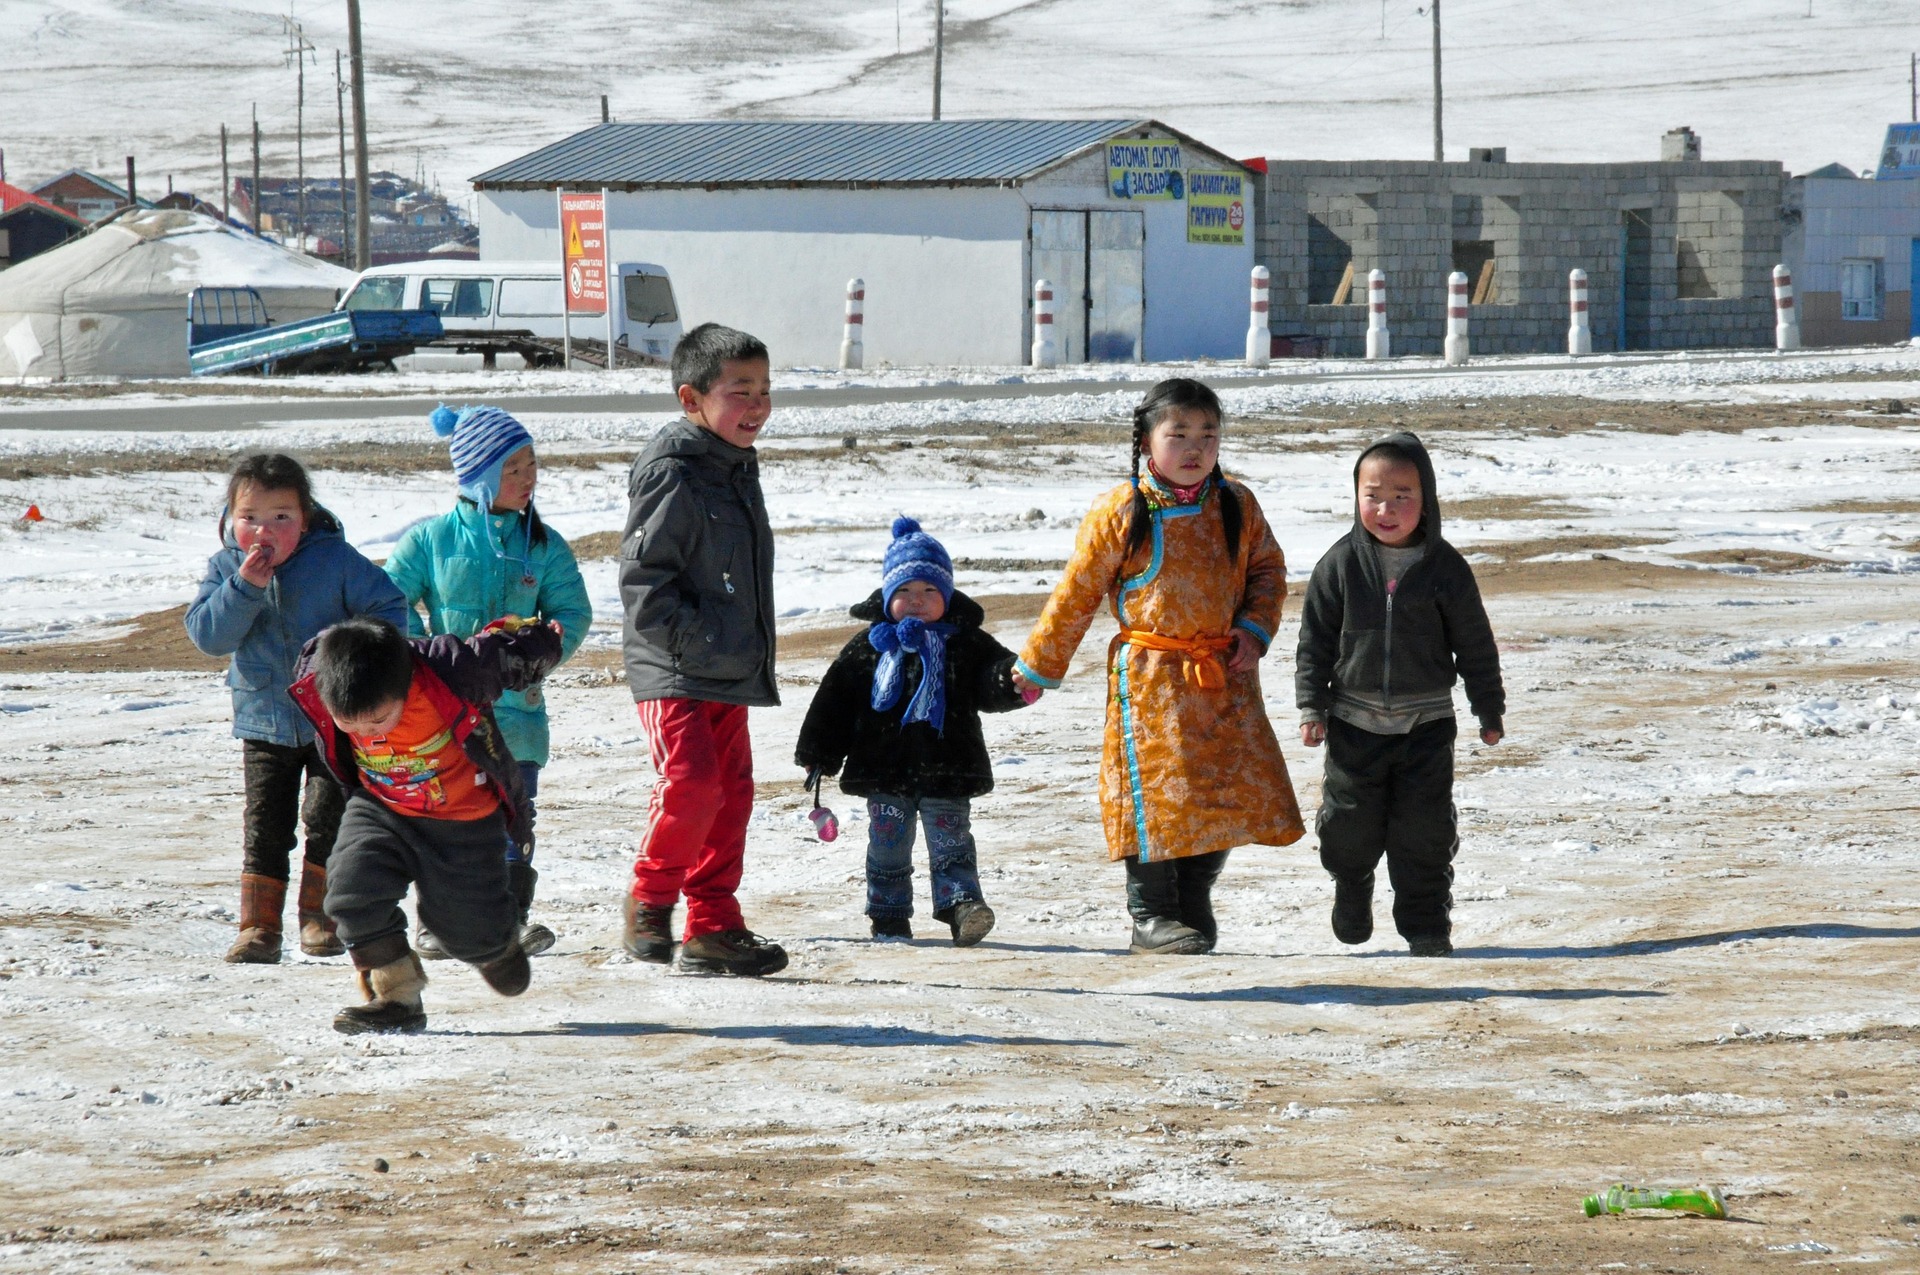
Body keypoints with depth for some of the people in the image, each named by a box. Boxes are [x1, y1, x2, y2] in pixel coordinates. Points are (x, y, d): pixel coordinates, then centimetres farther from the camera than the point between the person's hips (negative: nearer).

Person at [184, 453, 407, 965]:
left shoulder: (336, 559, -11)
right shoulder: (225, 568, -2)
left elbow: (388, 607, -6)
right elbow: (207, 635, -12)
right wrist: (245, 588, -24)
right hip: (264, 724, 2)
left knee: (328, 816, -5)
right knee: (264, 826, 1)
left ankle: (320, 913, 11)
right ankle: (259, 926, 6)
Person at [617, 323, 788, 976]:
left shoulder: (739, 470, 14)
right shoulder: (672, 475, -14)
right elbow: (643, 579, -17)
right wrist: (694, 641, -22)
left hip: (729, 674, 9)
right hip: (673, 672, -9)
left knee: (731, 793, 8)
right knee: (691, 783, -19)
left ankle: (713, 928, 14)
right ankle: (650, 899, 1)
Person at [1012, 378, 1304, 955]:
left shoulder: (1237, 506, 5)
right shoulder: (1120, 512, -6)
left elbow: (1268, 570, 18)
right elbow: (1076, 594, 0)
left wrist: (1254, 628, -1)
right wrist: (1036, 669, 4)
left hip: (1224, 676, 4)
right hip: (1150, 678, -4)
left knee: (1231, 790, 3)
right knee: (1156, 794, -6)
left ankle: (1194, 906, 19)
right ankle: (1151, 914, 6)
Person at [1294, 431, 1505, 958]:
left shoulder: (1444, 567, -4)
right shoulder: (1341, 563, -4)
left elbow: (1475, 645, 3)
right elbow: (1315, 638, 2)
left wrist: (1490, 711, 6)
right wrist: (1312, 706, -3)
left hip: (1426, 721, -1)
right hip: (1354, 720, 1)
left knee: (1423, 829, 0)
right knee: (1352, 822, 6)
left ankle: (1427, 928, 11)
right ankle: (1352, 885, 36)